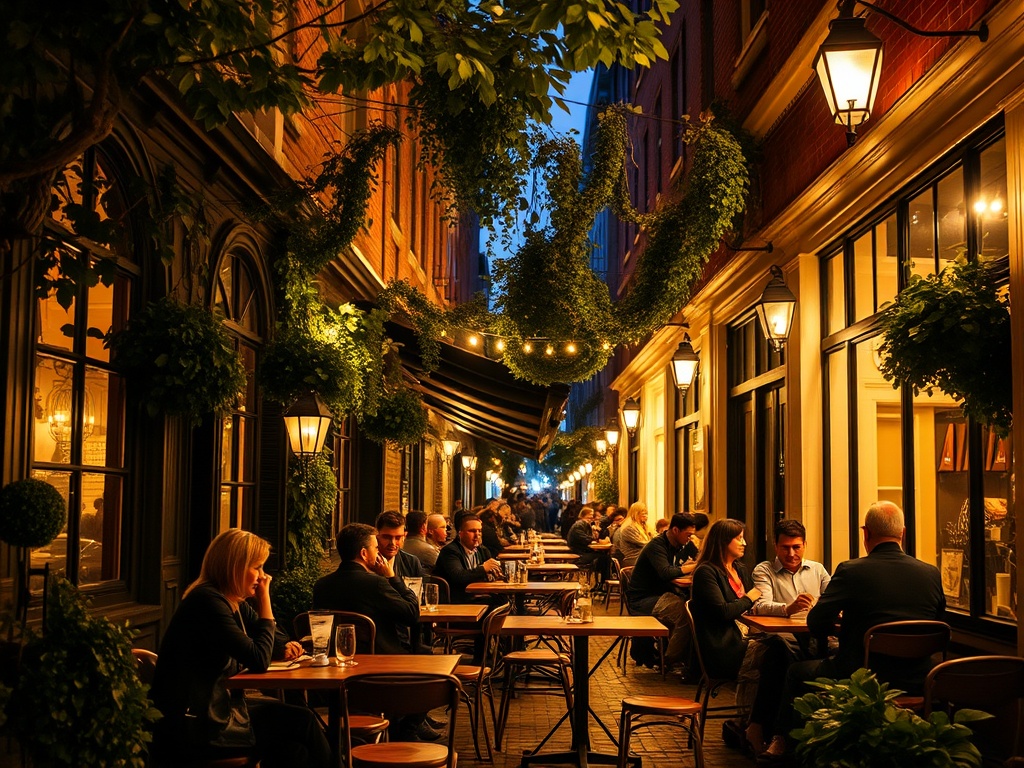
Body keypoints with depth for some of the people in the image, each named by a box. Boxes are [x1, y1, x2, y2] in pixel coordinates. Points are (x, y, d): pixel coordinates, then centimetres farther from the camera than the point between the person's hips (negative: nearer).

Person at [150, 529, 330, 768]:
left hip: (216, 705, 9)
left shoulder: (234, 603, 8)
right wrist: (264, 600, -14)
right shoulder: (208, 602, -19)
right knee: (303, 723, -10)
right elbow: (259, 661, -21)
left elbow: (266, 635, 24)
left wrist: (284, 647, 1)